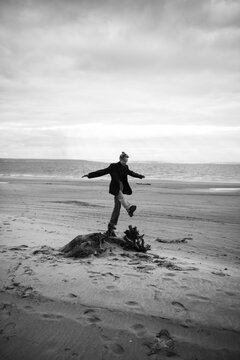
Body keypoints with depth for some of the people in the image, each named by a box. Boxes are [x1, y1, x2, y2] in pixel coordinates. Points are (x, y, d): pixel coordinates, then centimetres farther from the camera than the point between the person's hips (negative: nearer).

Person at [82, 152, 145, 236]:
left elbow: (131, 173, 30)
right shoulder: (113, 166, -7)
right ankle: (129, 208, -60)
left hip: (121, 188, 5)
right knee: (121, 198, -33)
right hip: (115, 188, -5)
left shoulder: (125, 167, 10)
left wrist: (140, 176, 45)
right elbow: (102, 172, -7)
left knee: (117, 208, 2)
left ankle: (111, 228, 6)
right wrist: (89, 175, -11)